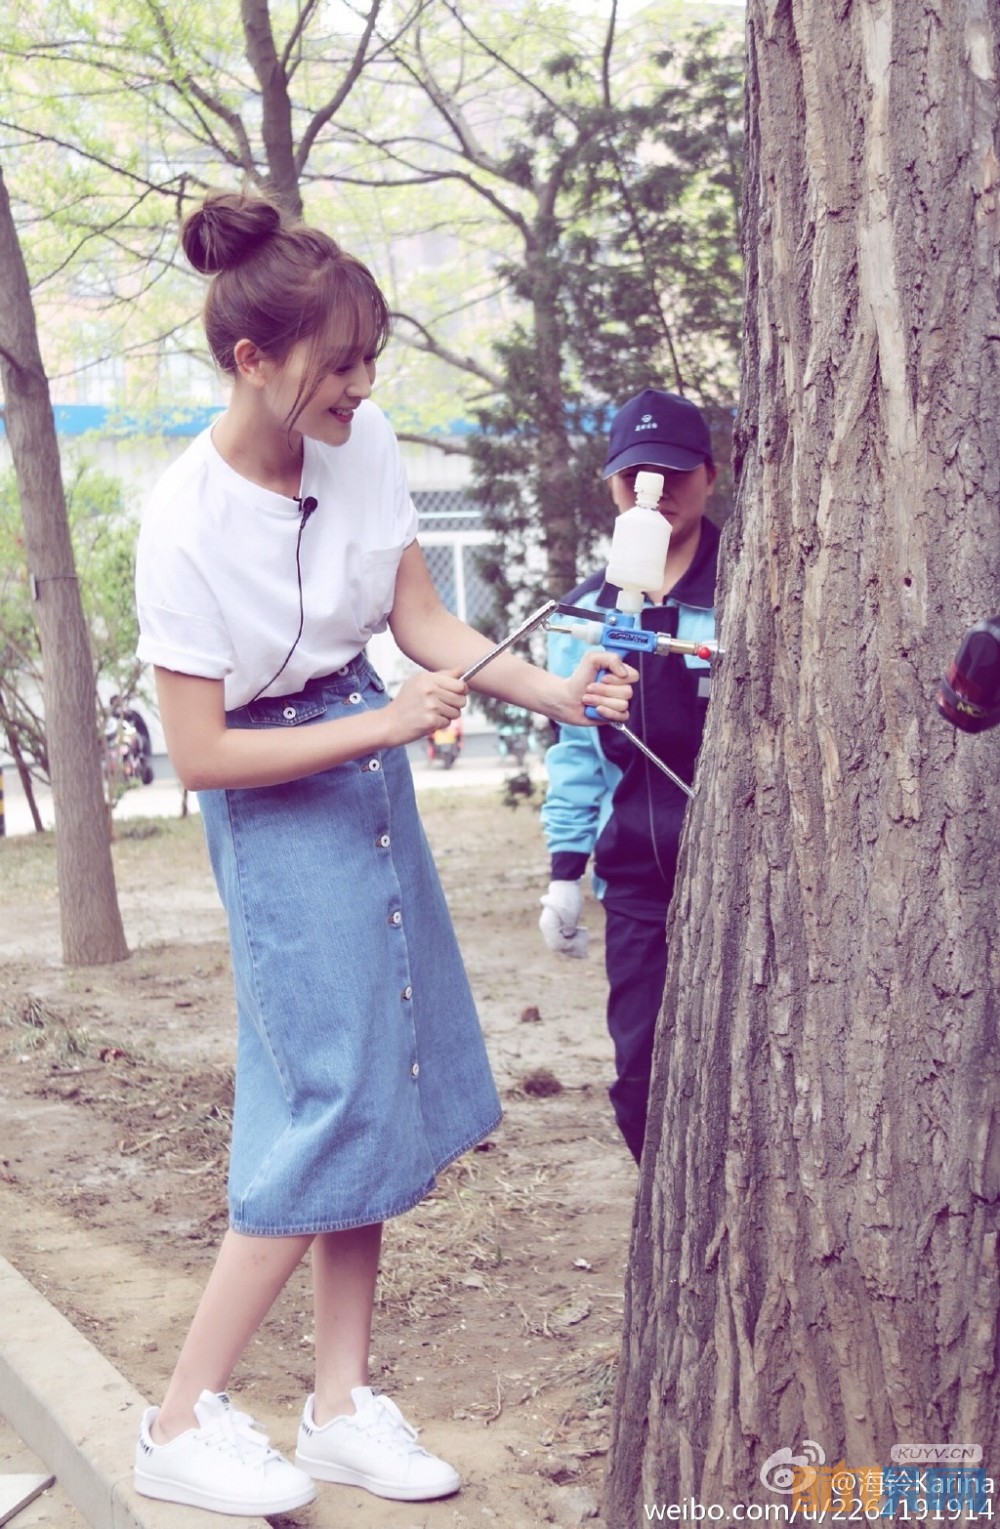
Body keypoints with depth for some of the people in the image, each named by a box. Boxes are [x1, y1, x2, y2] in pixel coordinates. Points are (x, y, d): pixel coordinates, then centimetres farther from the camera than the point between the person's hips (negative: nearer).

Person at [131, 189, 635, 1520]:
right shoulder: (188, 522, -22)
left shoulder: (364, 444, -5)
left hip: (372, 769, 7)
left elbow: (421, 617, 4)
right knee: (334, 1098, -7)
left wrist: (543, 688, -11)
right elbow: (201, 756, -19)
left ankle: (343, 1406, 21)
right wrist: (385, 725, -23)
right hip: (276, 801, -7)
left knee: (381, 1090, 9)